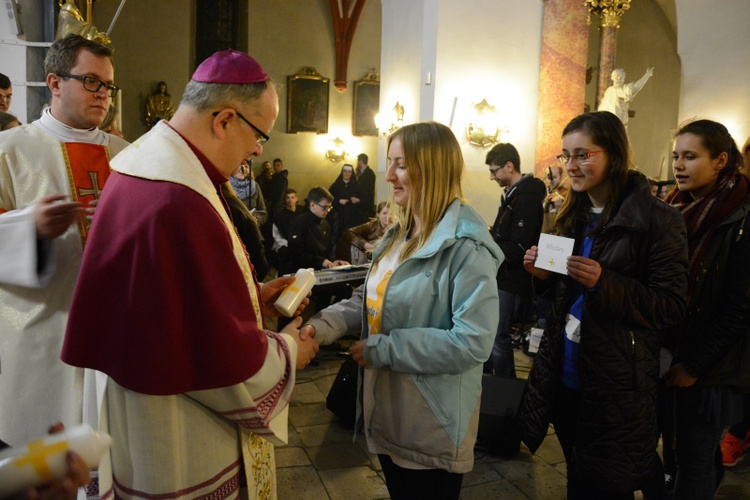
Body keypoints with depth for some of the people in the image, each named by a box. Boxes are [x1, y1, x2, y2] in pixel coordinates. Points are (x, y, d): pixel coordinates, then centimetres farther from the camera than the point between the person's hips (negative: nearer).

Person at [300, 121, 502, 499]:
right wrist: (323, 324, -10)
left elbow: (472, 343, -29)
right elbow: (371, 298, 9)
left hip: (432, 429, -8)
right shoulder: (399, 234, 6)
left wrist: (381, 348, -24)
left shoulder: (467, 247, -22)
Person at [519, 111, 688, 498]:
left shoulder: (657, 220, -14)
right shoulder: (574, 215, 7)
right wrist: (544, 273, -4)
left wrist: (604, 281, -28)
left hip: (617, 388, -7)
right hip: (565, 375, 7)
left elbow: (671, 308, -16)